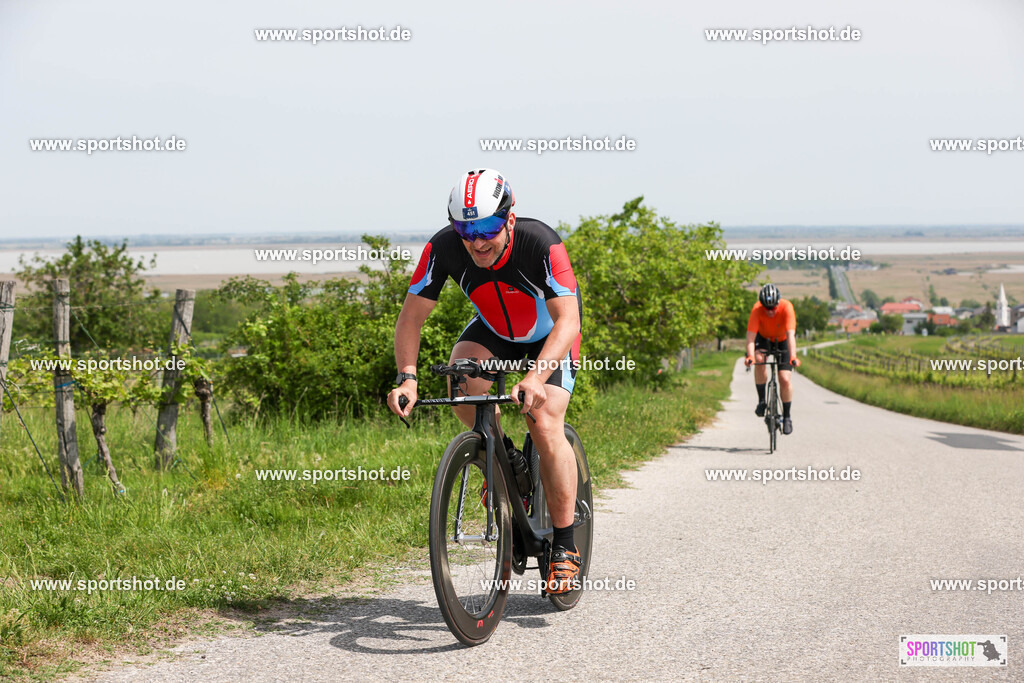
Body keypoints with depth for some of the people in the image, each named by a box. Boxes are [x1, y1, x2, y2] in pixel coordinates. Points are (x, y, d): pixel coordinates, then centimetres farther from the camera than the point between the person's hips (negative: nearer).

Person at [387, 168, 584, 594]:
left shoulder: (540, 243, -36)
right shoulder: (444, 248, -27)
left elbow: (568, 321, -41)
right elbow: (411, 316, -21)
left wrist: (536, 377, -57)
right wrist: (407, 377, -37)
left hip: (550, 334, -3)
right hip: (494, 328, 3)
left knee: (545, 426, -21)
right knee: (461, 383, -28)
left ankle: (564, 547, -8)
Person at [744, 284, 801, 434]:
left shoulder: (787, 307, -34)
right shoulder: (757, 309, -31)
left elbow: (791, 335, -42)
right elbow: (750, 336, -37)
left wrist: (793, 358, -54)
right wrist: (750, 357, -53)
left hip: (782, 341, -1)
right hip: (763, 338, 1)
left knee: (785, 380, -12)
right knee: (759, 359, -31)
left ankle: (787, 416, 7)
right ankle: (761, 400, -14)